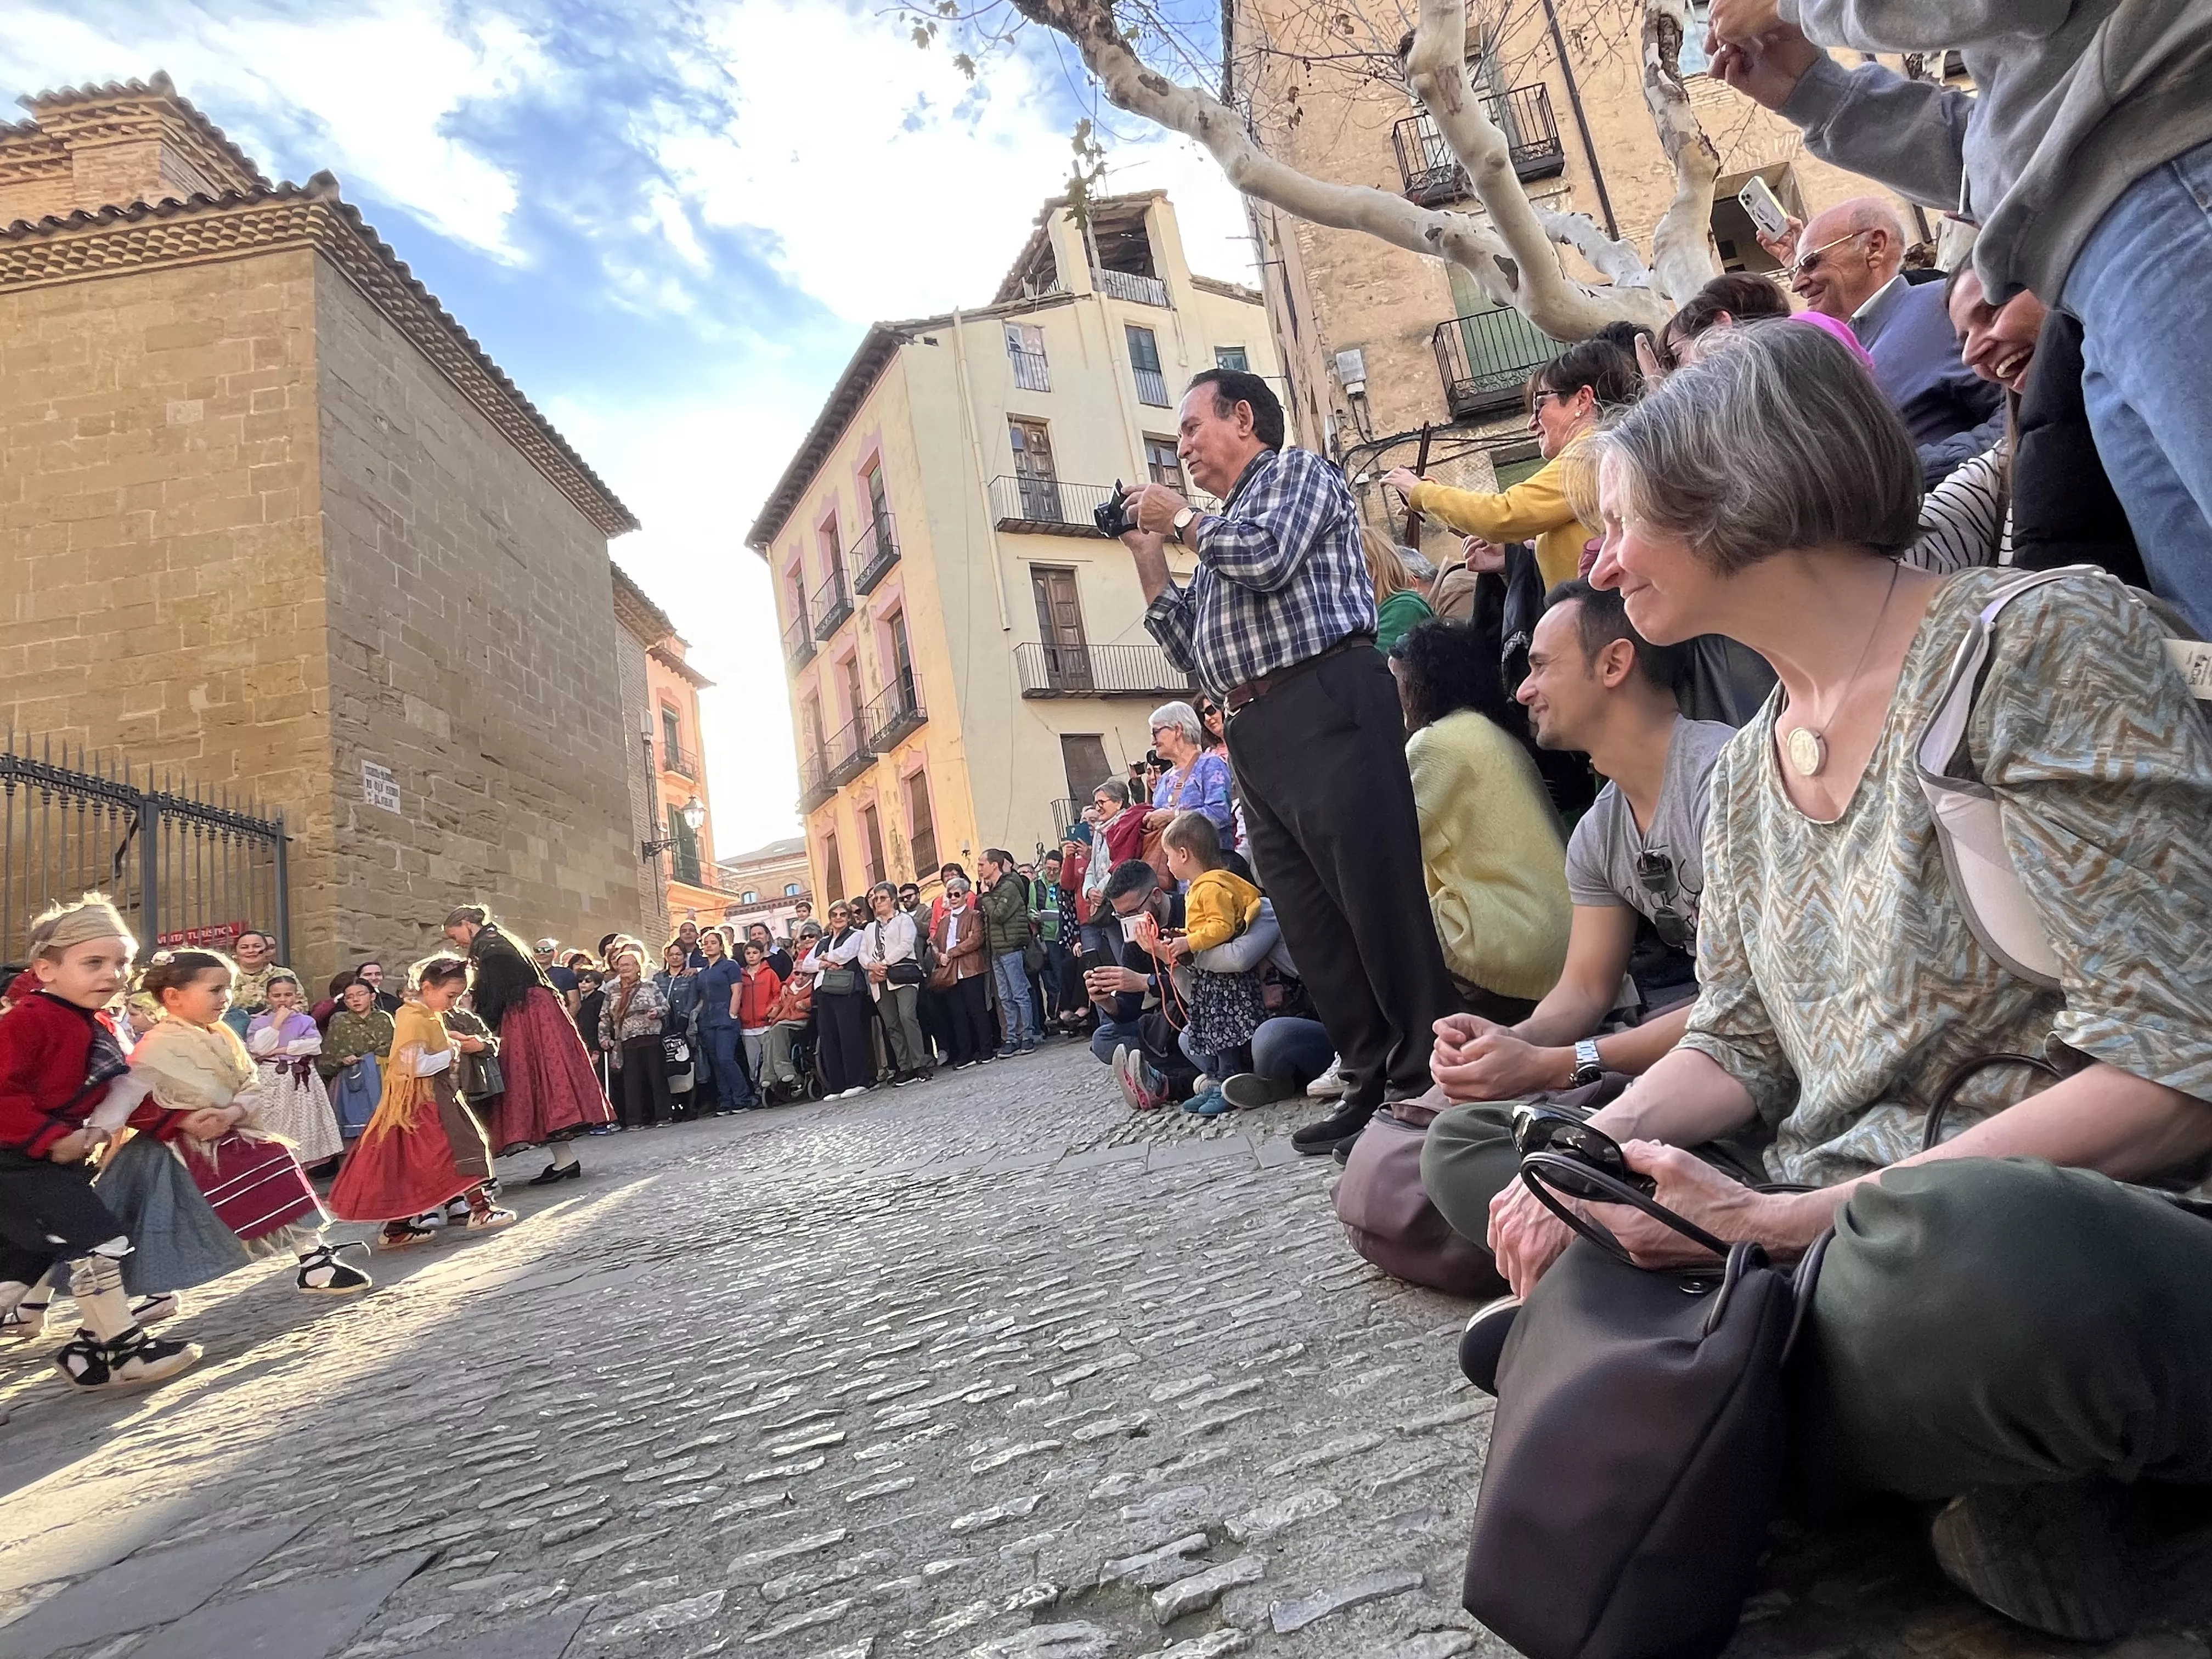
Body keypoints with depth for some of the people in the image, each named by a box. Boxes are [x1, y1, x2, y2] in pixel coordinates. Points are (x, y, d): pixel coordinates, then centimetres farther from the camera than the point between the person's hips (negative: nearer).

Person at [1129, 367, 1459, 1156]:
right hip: (1256, 735, 8)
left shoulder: (1300, 471, 9)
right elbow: (1191, 652, 24)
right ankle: (1376, 1080, 14)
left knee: (1381, 897, -10)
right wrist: (1147, 553, 20)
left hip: (1324, 705, -8)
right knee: (1313, 924, 6)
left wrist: (1180, 518, 3)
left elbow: (1268, 557, -13)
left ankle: (1433, 1074, -1)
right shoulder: (1220, 532, 29)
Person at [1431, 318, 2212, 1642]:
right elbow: (1740, 1046, 10)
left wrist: (1801, 1218, -23)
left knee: (1966, 1256, -40)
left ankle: (2024, 1487, -6)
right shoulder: (1747, 772, 11)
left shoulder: (2039, 642, -11)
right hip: (1847, 1224, 7)